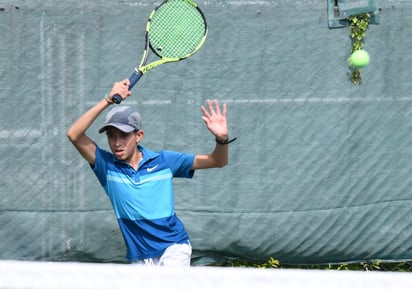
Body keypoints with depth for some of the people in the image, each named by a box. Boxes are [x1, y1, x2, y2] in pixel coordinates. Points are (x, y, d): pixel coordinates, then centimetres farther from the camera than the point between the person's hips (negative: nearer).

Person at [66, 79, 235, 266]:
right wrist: (108, 101, -19)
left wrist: (222, 139, -19)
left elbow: (217, 161, 3)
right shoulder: (107, 165, -1)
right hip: (140, 258, 2)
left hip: (173, 248, -2)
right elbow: (74, 135, -15)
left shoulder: (164, 160, 0)